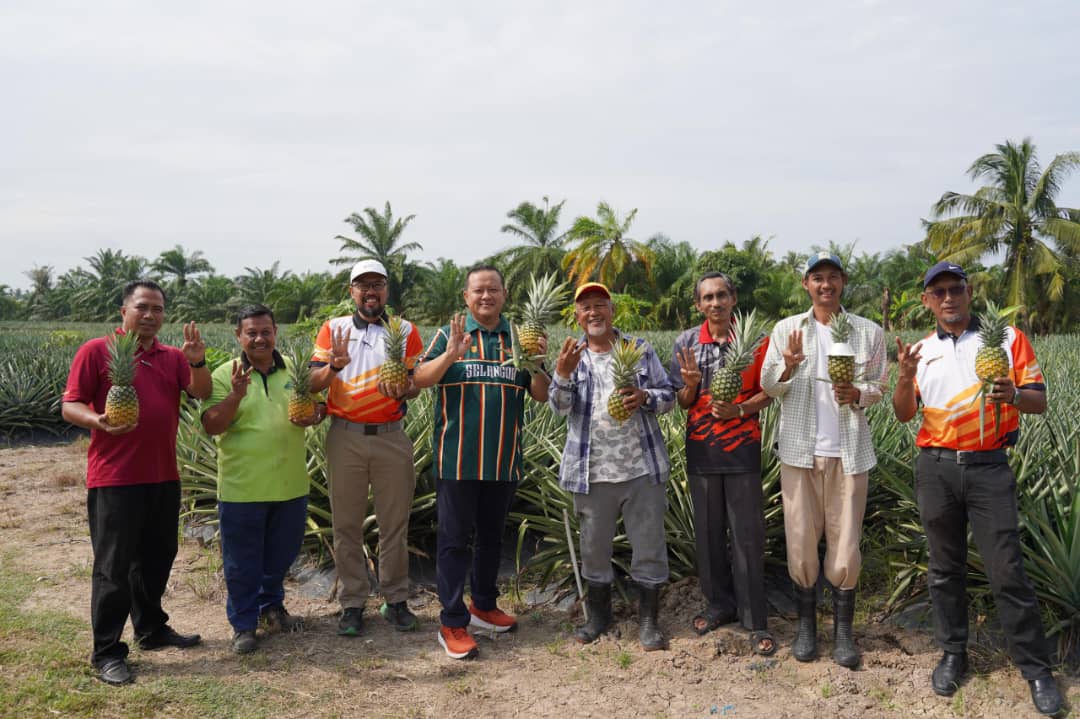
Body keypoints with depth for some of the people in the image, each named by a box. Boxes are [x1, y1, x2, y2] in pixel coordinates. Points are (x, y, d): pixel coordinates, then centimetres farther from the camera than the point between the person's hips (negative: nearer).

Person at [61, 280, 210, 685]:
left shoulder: (173, 358, 10)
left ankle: (152, 629, 33)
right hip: (114, 479, -5)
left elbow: (202, 393, -2)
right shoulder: (97, 351, -4)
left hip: (164, 477, 6)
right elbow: (70, 406, -6)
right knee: (114, 566, 0)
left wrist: (198, 362, -21)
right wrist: (99, 422, -26)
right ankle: (106, 652, 9)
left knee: (157, 559, 17)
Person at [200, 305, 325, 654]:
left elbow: (320, 405, 13)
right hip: (242, 488, -3)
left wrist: (315, 416, -10)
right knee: (242, 561, 9)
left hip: (290, 484, 4)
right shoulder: (225, 375, -6)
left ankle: (271, 606, 42)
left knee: (281, 554, 19)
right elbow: (211, 426, -12)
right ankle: (243, 624, 25)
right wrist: (236, 395, -27)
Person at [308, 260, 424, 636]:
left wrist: (403, 391, -16)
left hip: (392, 436, 0)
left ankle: (396, 600, 18)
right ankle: (352, 603, 15)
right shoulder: (334, 328, 7)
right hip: (345, 436, 0)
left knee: (395, 523, 6)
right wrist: (334, 366, -21)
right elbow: (313, 383, 0)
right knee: (347, 524, 5)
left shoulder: (406, 331, 8)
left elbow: (417, 381, 6)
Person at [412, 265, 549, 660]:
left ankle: (484, 606, 32)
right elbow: (420, 379, -11)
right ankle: (452, 623, 7)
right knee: (454, 538, 0)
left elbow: (541, 395, 5)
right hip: (457, 457, -3)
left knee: (491, 535, 17)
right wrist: (451, 355, -27)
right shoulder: (450, 335, 2)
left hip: (504, 458, 4)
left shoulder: (519, 339, 9)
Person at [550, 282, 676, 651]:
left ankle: (648, 620, 19)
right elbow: (560, 406, -9)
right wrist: (563, 374, -27)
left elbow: (669, 395, 6)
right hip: (593, 471, 0)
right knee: (594, 547, 12)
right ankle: (598, 615, 30)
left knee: (649, 544, 4)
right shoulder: (572, 356, 5)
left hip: (643, 467, 0)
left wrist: (644, 397, -16)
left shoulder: (639, 349, 5)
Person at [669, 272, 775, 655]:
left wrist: (739, 410, -17)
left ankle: (756, 621, 8)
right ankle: (719, 603, 28)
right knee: (708, 530, 11)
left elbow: (766, 393, 1)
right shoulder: (686, 342, 2)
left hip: (742, 447, -2)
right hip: (701, 448, 3)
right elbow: (683, 402, 4)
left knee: (748, 535, 0)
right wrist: (691, 384, -17)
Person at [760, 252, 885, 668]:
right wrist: (787, 368, -19)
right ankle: (806, 625, 22)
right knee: (801, 540, 6)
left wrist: (858, 394, -13)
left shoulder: (869, 332, 3)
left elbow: (878, 387, 9)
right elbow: (768, 387, 3)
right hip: (800, 449, 0)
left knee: (846, 543, 3)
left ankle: (843, 630, 19)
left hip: (848, 450, 0)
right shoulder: (786, 329, 3)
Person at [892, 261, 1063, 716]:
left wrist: (1014, 395, -23)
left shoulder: (1007, 338, 2)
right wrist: (905, 376, -15)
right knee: (945, 567, 11)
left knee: (1007, 570, -2)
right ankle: (953, 654, 24)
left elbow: (1039, 402, 0)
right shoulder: (921, 351, 9)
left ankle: (1036, 668, 11)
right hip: (936, 469, 3)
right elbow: (903, 414, 5)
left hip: (989, 468, -3)